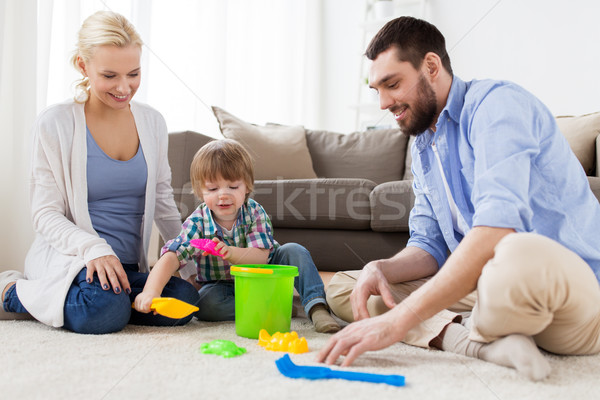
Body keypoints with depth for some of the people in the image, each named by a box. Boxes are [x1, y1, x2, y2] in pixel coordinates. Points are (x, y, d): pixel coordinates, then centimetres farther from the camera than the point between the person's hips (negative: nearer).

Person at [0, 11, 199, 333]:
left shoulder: (152, 122, 9)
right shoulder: (55, 124, -6)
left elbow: (163, 203, 16)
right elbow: (46, 214, -7)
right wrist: (94, 248, -25)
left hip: (129, 266, 4)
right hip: (68, 257, -4)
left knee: (184, 299, -24)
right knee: (105, 312, -34)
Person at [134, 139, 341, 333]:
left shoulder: (255, 213, -15)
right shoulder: (197, 223, -19)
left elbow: (261, 256, -24)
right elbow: (171, 257, -32)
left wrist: (231, 253, -46)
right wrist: (151, 291, -50)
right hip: (223, 287, -1)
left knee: (294, 251, -20)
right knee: (205, 301, -34)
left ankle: (316, 305, -26)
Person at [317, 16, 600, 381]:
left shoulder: (496, 104, -13)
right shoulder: (423, 148, 16)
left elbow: (496, 230, -28)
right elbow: (430, 246, 13)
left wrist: (398, 320, -33)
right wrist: (381, 269, -11)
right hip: (489, 291, 9)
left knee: (519, 257, -44)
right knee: (342, 286, 2)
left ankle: (452, 334, -12)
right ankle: (484, 343, -18)